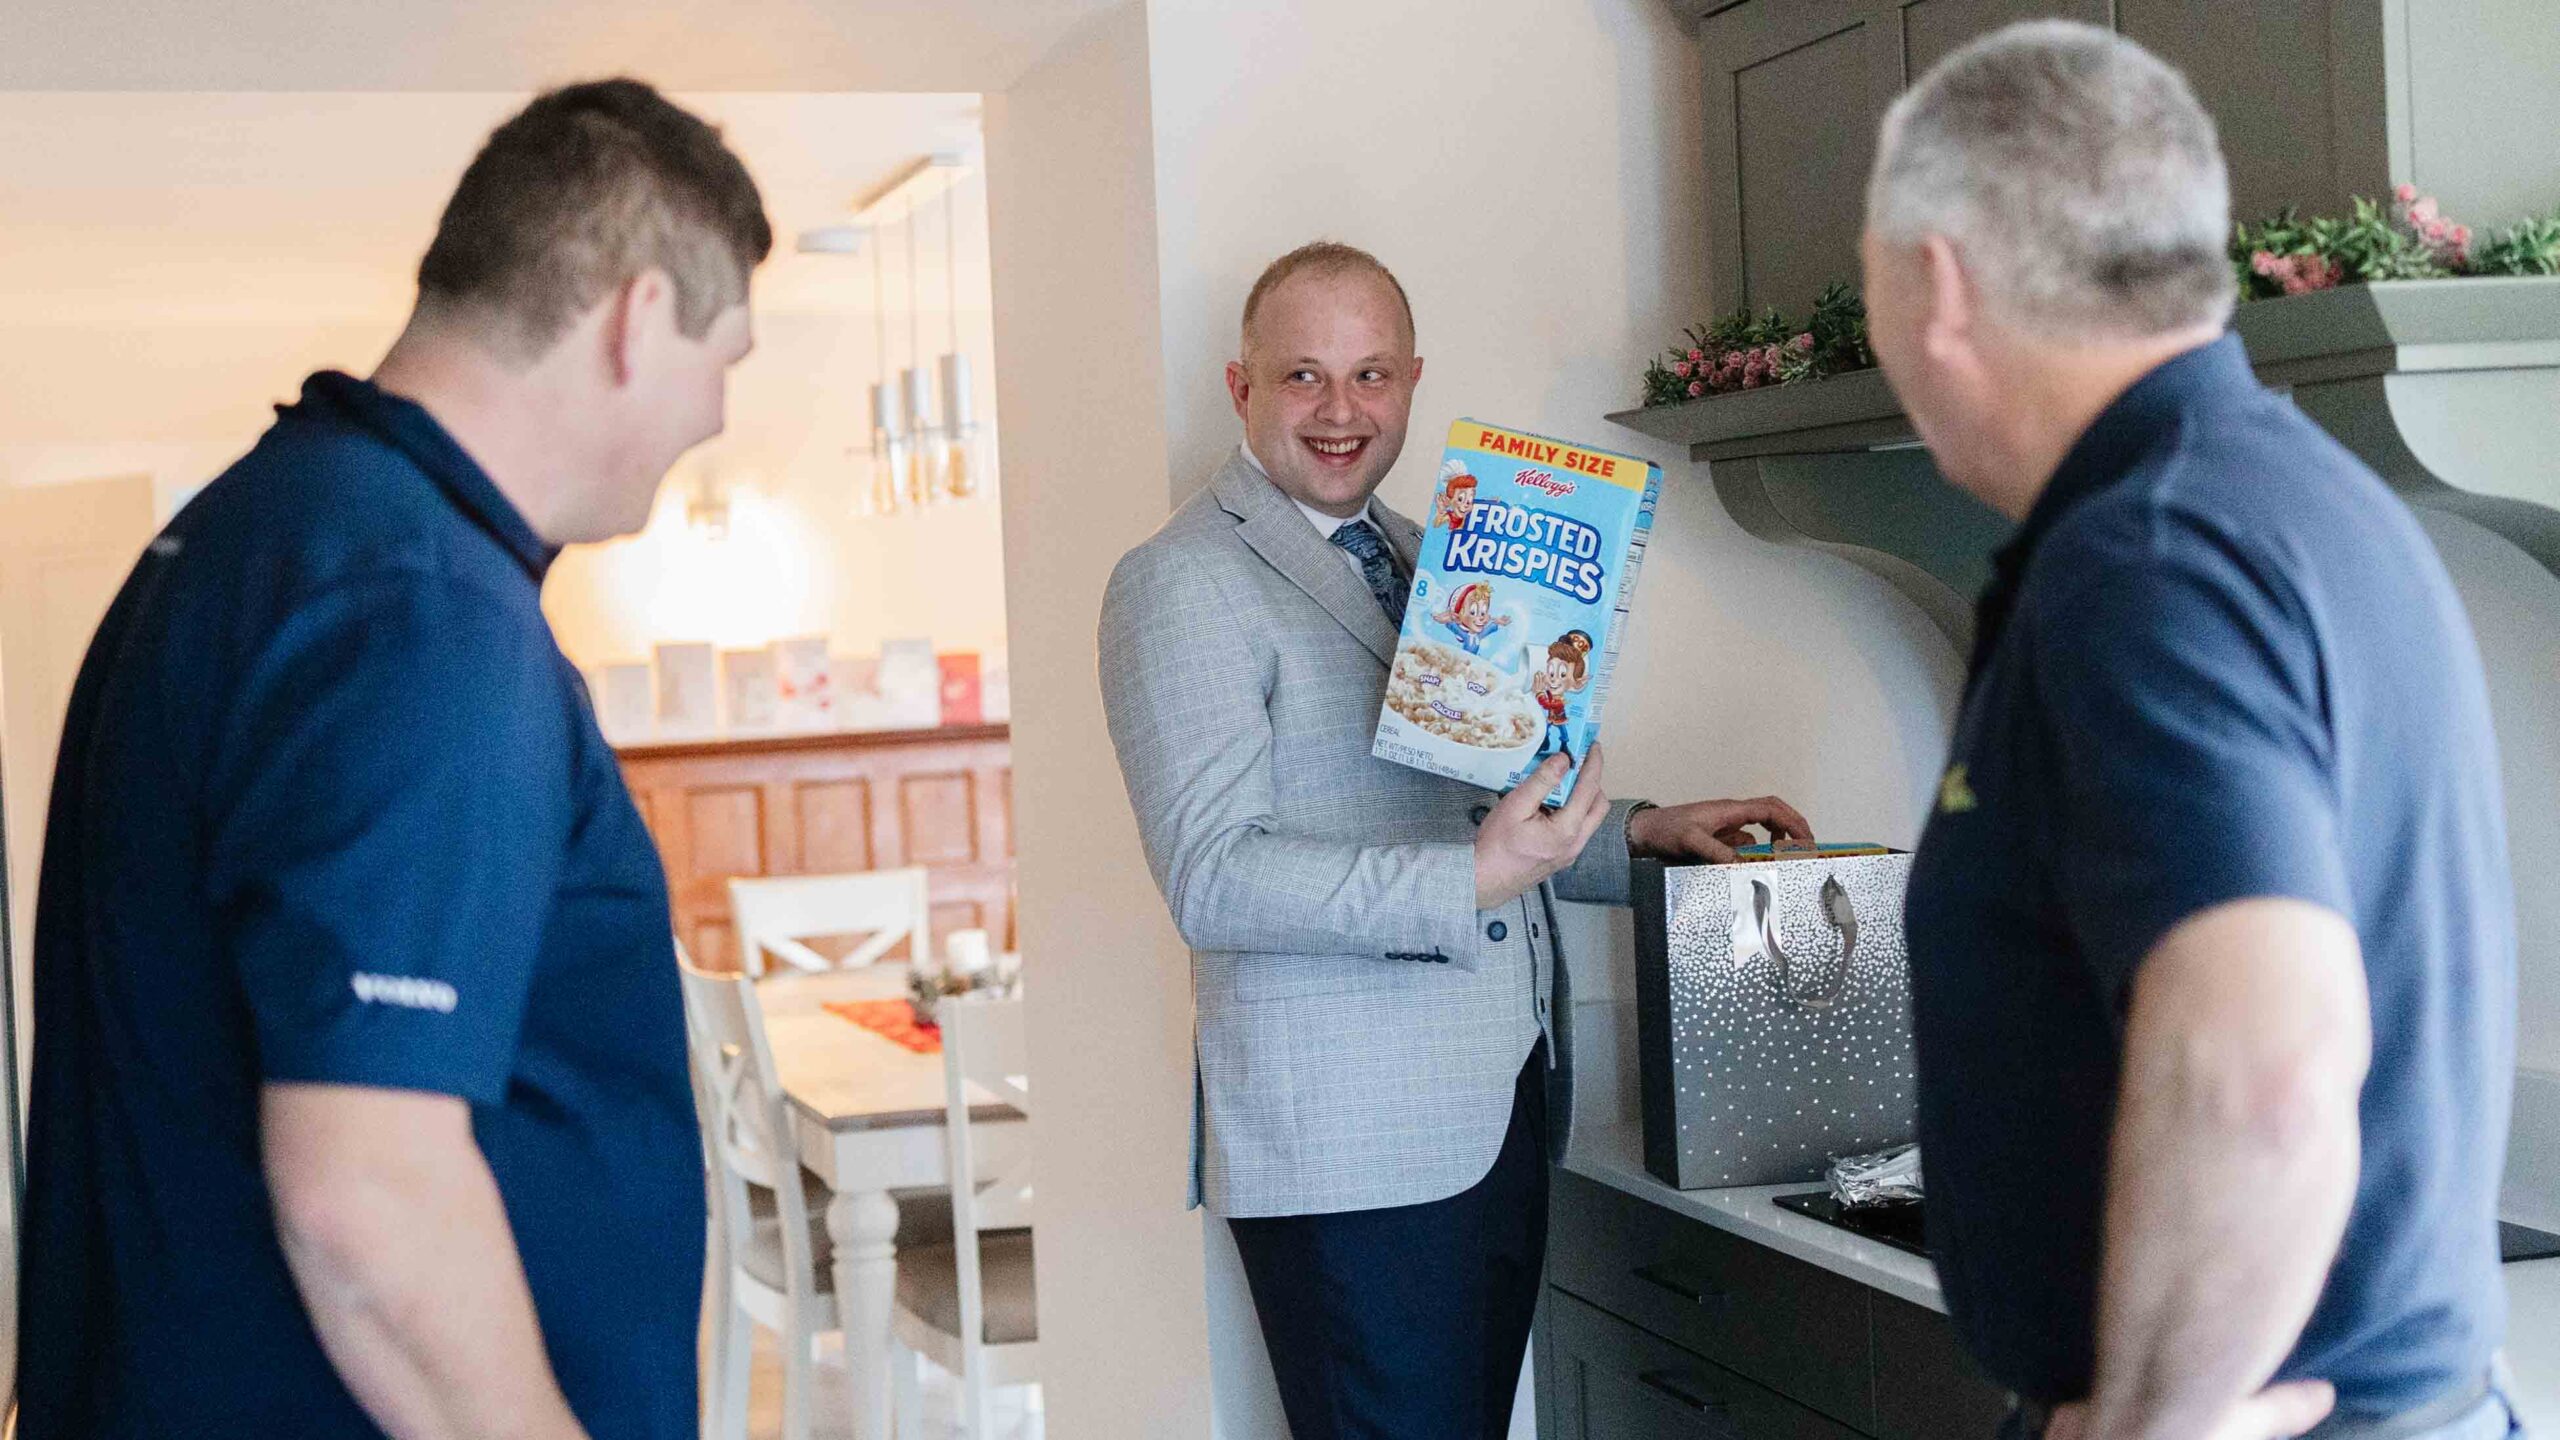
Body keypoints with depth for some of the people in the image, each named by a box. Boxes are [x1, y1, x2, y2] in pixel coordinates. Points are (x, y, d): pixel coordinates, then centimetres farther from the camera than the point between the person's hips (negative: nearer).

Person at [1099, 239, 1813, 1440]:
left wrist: (1636, 836, 11)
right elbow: (1213, 876, -18)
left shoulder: (1426, 560, 19)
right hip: (1348, 1146, -8)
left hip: (1501, 1113, 8)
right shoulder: (1182, 584, -8)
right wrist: (1472, 878, -26)